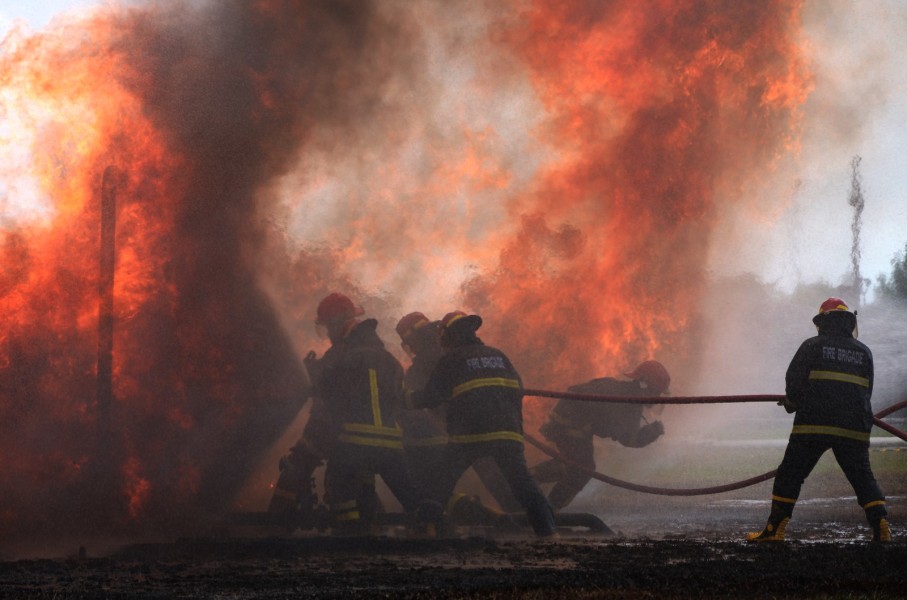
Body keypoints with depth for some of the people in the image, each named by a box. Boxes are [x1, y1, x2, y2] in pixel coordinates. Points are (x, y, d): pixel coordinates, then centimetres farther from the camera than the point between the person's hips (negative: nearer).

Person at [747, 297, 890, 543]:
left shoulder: (812, 346, 2)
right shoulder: (863, 352, 13)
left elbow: (793, 382, -2)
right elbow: (866, 392, 15)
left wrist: (793, 402, 18)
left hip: (813, 425, -3)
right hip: (853, 429, 3)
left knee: (789, 476, 5)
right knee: (863, 479, 8)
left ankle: (774, 529, 3)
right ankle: (881, 526, -9)